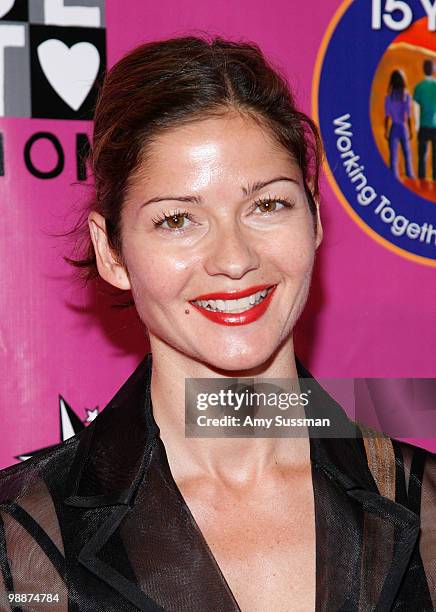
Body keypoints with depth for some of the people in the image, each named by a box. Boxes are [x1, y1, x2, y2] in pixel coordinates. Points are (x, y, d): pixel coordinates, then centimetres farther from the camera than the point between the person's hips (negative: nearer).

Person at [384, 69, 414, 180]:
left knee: (393, 155, 1)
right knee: (407, 153, 15)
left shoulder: (389, 97, -5)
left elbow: (387, 116, -4)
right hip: (404, 127, 0)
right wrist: (410, 131, -3)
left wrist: (386, 131, 3)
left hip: (393, 128, 0)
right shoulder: (407, 96, -6)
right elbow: (408, 116, -8)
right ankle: (410, 175, 18)